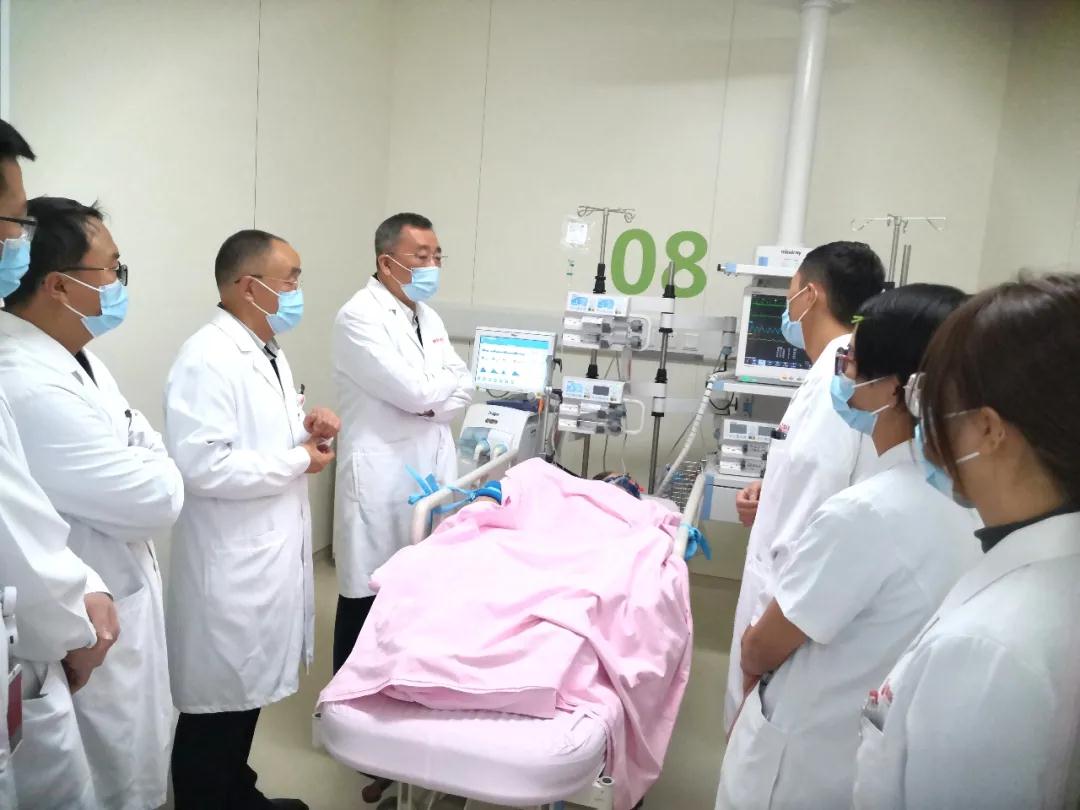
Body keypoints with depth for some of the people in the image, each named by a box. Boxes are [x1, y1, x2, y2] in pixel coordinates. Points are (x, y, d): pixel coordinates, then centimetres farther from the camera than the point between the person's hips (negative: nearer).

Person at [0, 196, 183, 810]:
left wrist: (145, 473, -8)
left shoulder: (71, 355, 4)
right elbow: (156, 499, -24)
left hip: (124, 600, 9)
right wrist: (158, 476, -5)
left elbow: (149, 446, 11)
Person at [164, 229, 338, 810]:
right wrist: (298, 461, -18)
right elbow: (201, 464, -28)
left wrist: (305, 425, 0)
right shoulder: (207, 359, -20)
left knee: (249, 692, 22)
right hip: (230, 566, -9)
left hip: (270, 554, 9)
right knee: (218, 705, 7)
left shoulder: (268, 352, 11)